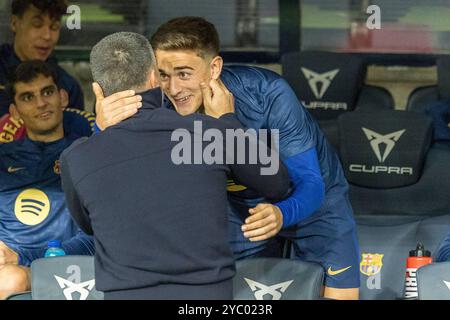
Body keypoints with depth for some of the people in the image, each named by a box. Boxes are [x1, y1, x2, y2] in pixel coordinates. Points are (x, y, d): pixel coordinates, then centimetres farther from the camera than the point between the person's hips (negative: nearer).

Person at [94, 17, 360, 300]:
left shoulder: (268, 95, -35)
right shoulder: (166, 108, -27)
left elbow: (310, 183, -32)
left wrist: (281, 214, -55)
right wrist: (104, 127, -57)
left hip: (310, 199, -3)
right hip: (242, 206, 3)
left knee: (341, 294, -11)